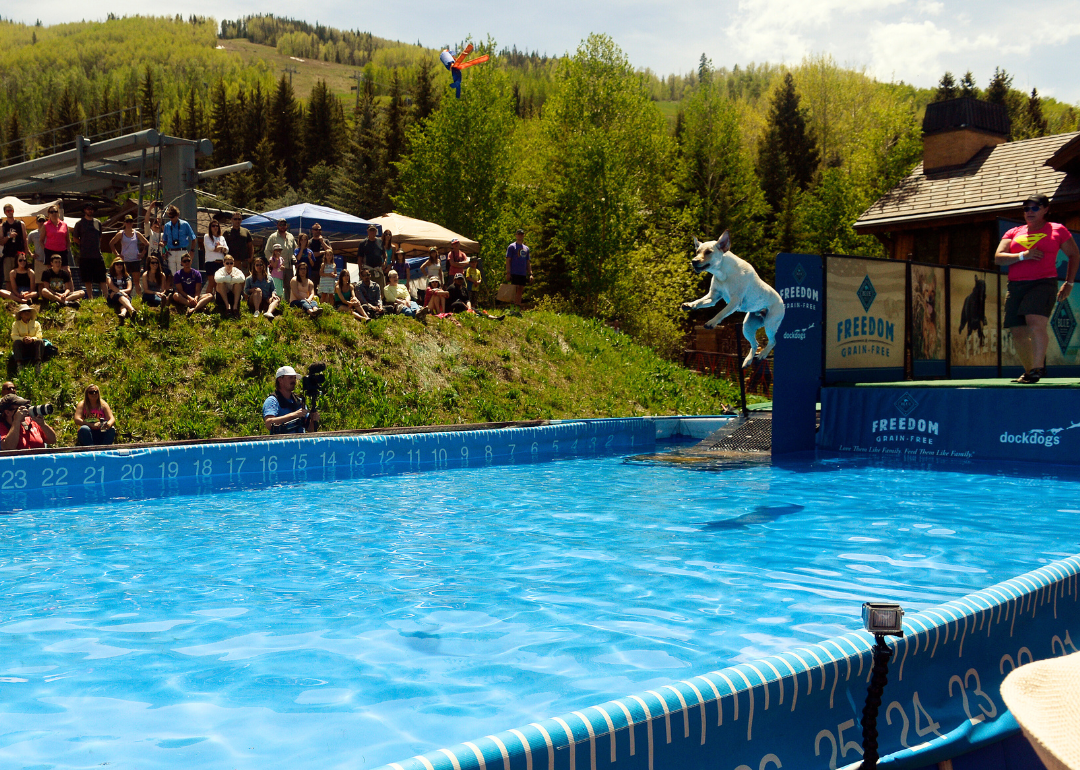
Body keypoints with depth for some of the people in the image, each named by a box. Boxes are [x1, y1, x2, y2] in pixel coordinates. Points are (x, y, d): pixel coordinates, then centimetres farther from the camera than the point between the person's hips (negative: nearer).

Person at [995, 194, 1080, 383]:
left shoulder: (1057, 230, 9)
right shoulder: (1013, 233, 16)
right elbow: (998, 258, 5)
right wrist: (1022, 256, -11)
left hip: (1043, 284, -4)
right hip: (1016, 286, 4)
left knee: (1036, 324, -25)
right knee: (1018, 333, 2)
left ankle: (1038, 368, -20)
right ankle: (1029, 370, 18)